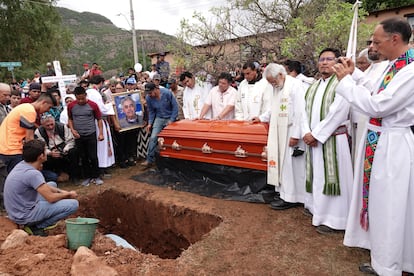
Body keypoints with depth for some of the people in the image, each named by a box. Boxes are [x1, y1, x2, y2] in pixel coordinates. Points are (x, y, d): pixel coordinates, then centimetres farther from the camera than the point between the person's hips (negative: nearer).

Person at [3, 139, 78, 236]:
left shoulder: (22, 164, 1)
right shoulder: (33, 173, -27)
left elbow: (42, 185, 14)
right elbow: (51, 198, -23)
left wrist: (61, 191, 6)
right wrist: (69, 194, -5)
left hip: (16, 210, 9)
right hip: (24, 216, -9)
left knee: (52, 184, 25)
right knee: (73, 204, -18)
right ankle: (36, 227, -6)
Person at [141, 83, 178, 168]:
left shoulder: (167, 93, -18)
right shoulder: (148, 98, -8)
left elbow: (175, 107, -10)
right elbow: (151, 111, 6)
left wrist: (171, 120, -14)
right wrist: (150, 123, -3)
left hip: (170, 118, -2)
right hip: (159, 118, 2)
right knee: (153, 138, -10)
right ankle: (149, 160, -2)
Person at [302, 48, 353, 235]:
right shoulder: (313, 87, 15)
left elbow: (336, 114, -17)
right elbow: (306, 111, 9)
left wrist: (316, 134, -16)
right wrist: (307, 133, -7)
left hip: (333, 139, -7)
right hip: (314, 139, 7)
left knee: (330, 176, -3)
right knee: (317, 175, 14)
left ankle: (332, 219, 8)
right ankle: (317, 209, 28)